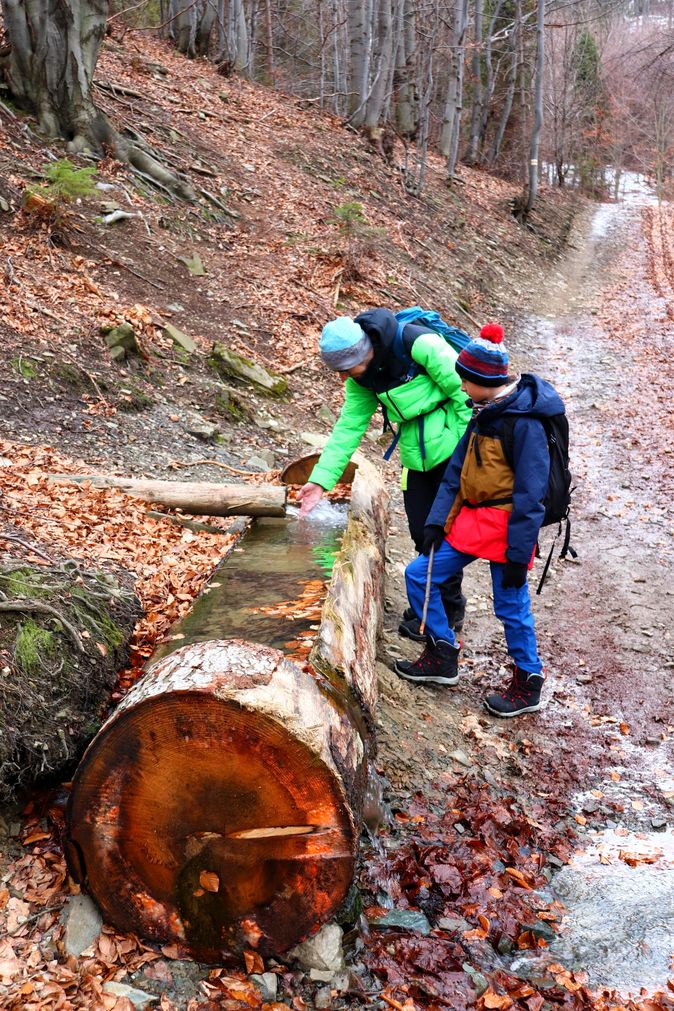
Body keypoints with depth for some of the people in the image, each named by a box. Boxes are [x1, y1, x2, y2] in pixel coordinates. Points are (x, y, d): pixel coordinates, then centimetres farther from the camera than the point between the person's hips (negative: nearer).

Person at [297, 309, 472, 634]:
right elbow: (348, 427, 4)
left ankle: (447, 611, 16)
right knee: (421, 532, 8)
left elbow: (464, 391, -19)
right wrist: (321, 479, -1)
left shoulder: (419, 344, -24)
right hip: (416, 457, 6)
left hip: (454, 450, -6)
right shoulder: (362, 378, -1)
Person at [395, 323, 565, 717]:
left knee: (511, 607, 2)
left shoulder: (524, 422, -19)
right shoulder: (483, 414, 7)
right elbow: (456, 472, 10)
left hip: (506, 525, -9)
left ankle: (528, 686, 22)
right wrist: (437, 521, 4)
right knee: (418, 575, 8)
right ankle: (443, 655, 23)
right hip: (473, 519, 9)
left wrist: (518, 554, -19)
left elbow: (530, 495, -19)